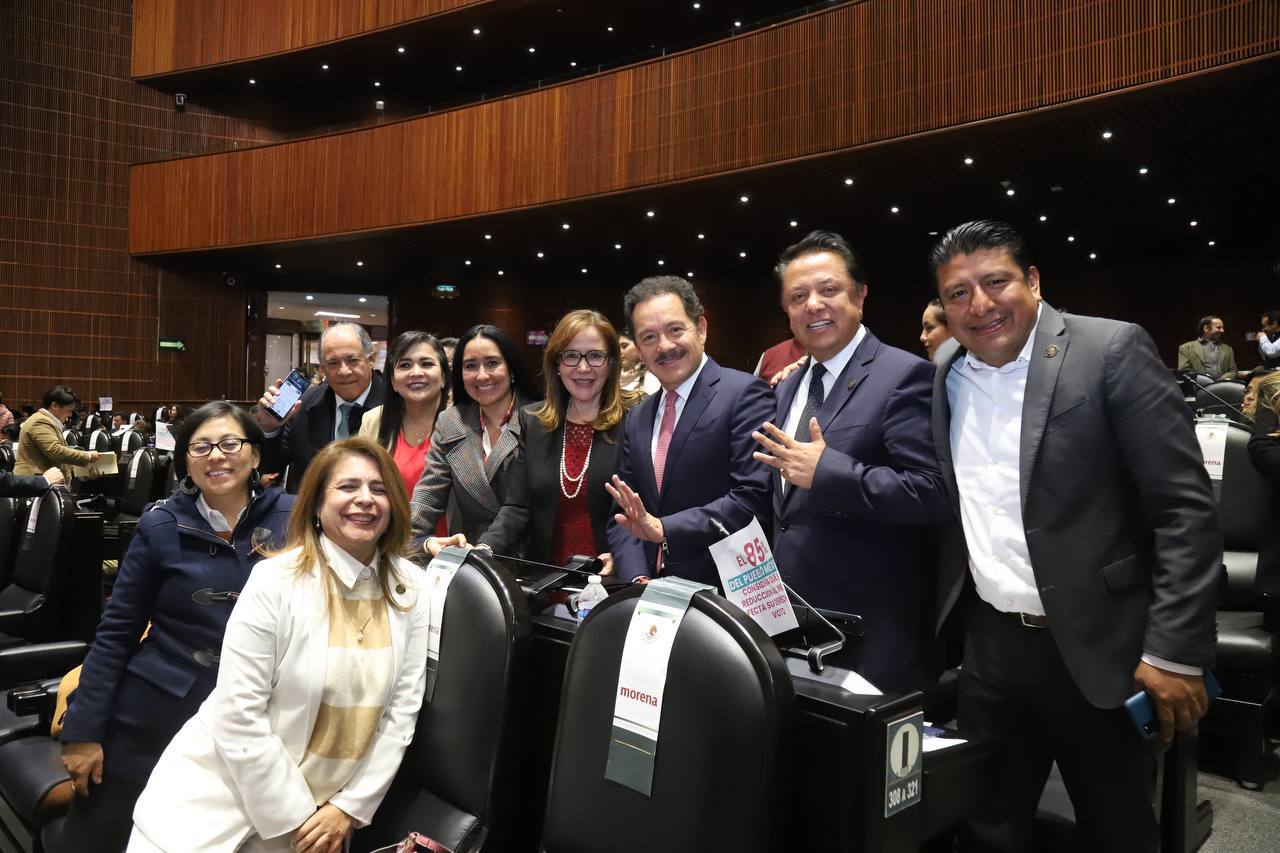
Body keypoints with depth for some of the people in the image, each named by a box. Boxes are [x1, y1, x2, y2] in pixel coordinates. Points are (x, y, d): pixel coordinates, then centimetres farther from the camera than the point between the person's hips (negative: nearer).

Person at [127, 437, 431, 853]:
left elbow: (401, 710, -1)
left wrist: (349, 807, -4)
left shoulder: (412, 589, -5)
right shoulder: (276, 580, -16)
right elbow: (237, 714, -16)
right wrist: (295, 814, -12)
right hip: (223, 797, -3)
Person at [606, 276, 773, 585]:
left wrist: (665, 529, -20)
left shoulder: (744, 394, -8)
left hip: (724, 592, -3)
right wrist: (638, 578, -6)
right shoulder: (637, 420, 11)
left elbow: (754, 496, -17)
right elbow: (622, 517, 10)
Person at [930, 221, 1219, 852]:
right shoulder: (945, 372, 5)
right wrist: (941, 622, 10)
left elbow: (1186, 508, -13)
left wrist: (1175, 652, -16)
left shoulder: (1111, 350, -11)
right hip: (988, 644, 4)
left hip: (1094, 648, -4)